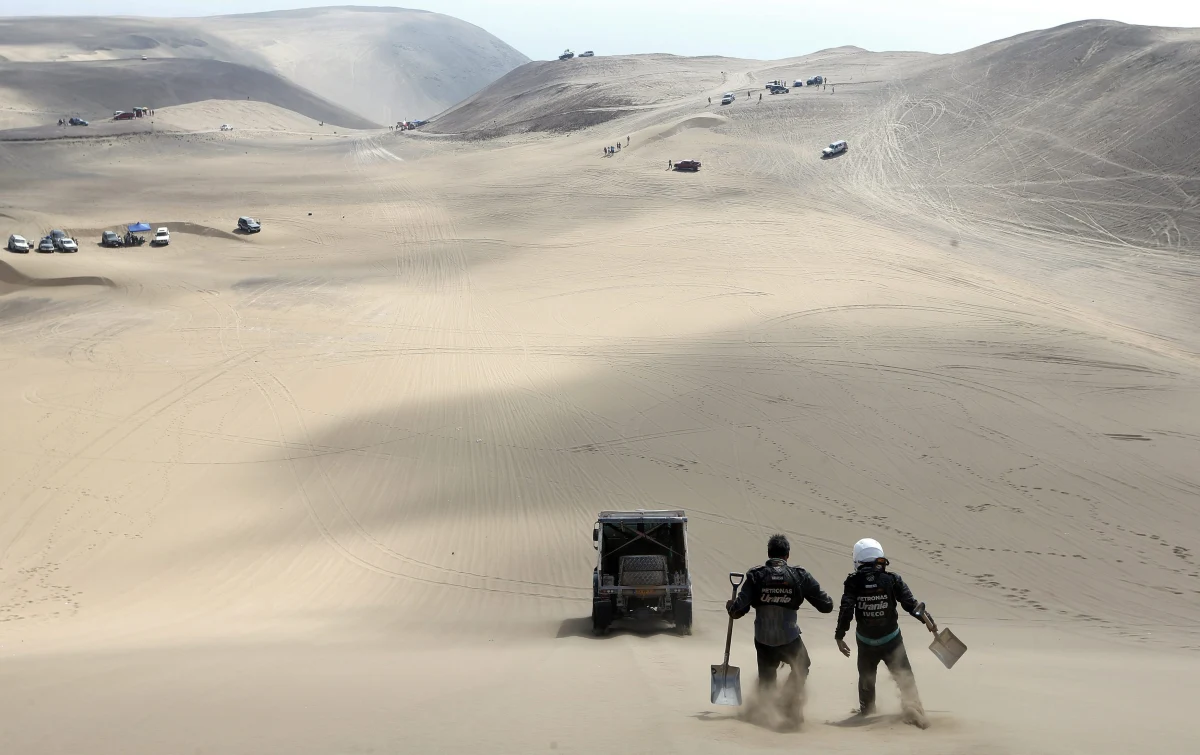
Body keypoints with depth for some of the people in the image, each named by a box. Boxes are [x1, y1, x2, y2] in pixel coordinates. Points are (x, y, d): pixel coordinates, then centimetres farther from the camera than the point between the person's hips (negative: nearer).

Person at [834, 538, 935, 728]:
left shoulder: (853, 582, -12)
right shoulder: (892, 579, -13)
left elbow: (846, 610, -16)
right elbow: (910, 603, -10)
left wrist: (839, 636, -10)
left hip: (865, 642, 1)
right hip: (891, 640, -1)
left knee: (866, 677, 23)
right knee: (905, 677, 6)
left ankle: (866, 712, 37)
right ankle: (913, 711, -4)